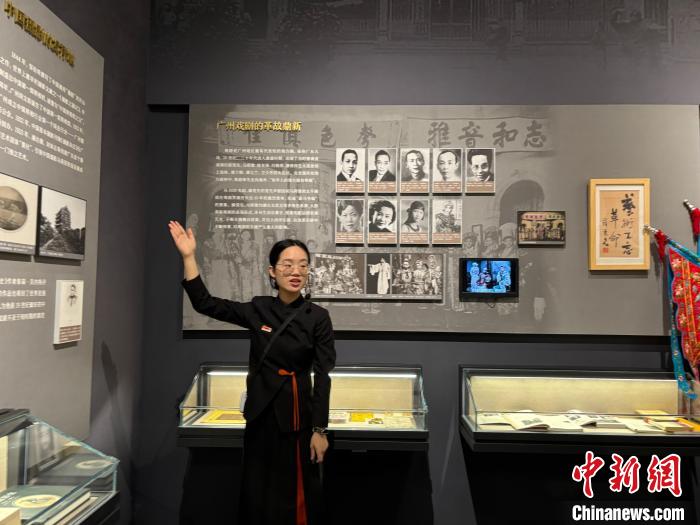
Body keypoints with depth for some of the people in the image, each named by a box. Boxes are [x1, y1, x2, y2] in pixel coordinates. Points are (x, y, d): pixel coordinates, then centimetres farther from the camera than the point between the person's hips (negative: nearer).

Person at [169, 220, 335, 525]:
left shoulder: (317, 317, -8)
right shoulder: (258, 310, 1)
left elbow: (322, 376, -8)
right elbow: (204, 303, 0)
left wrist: (320, 429, -11)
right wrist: (188, 257, -7)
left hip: (297, 412, -3)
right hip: (261, 411, 3)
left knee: (296, 492, 7)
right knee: (257, 492, 14)